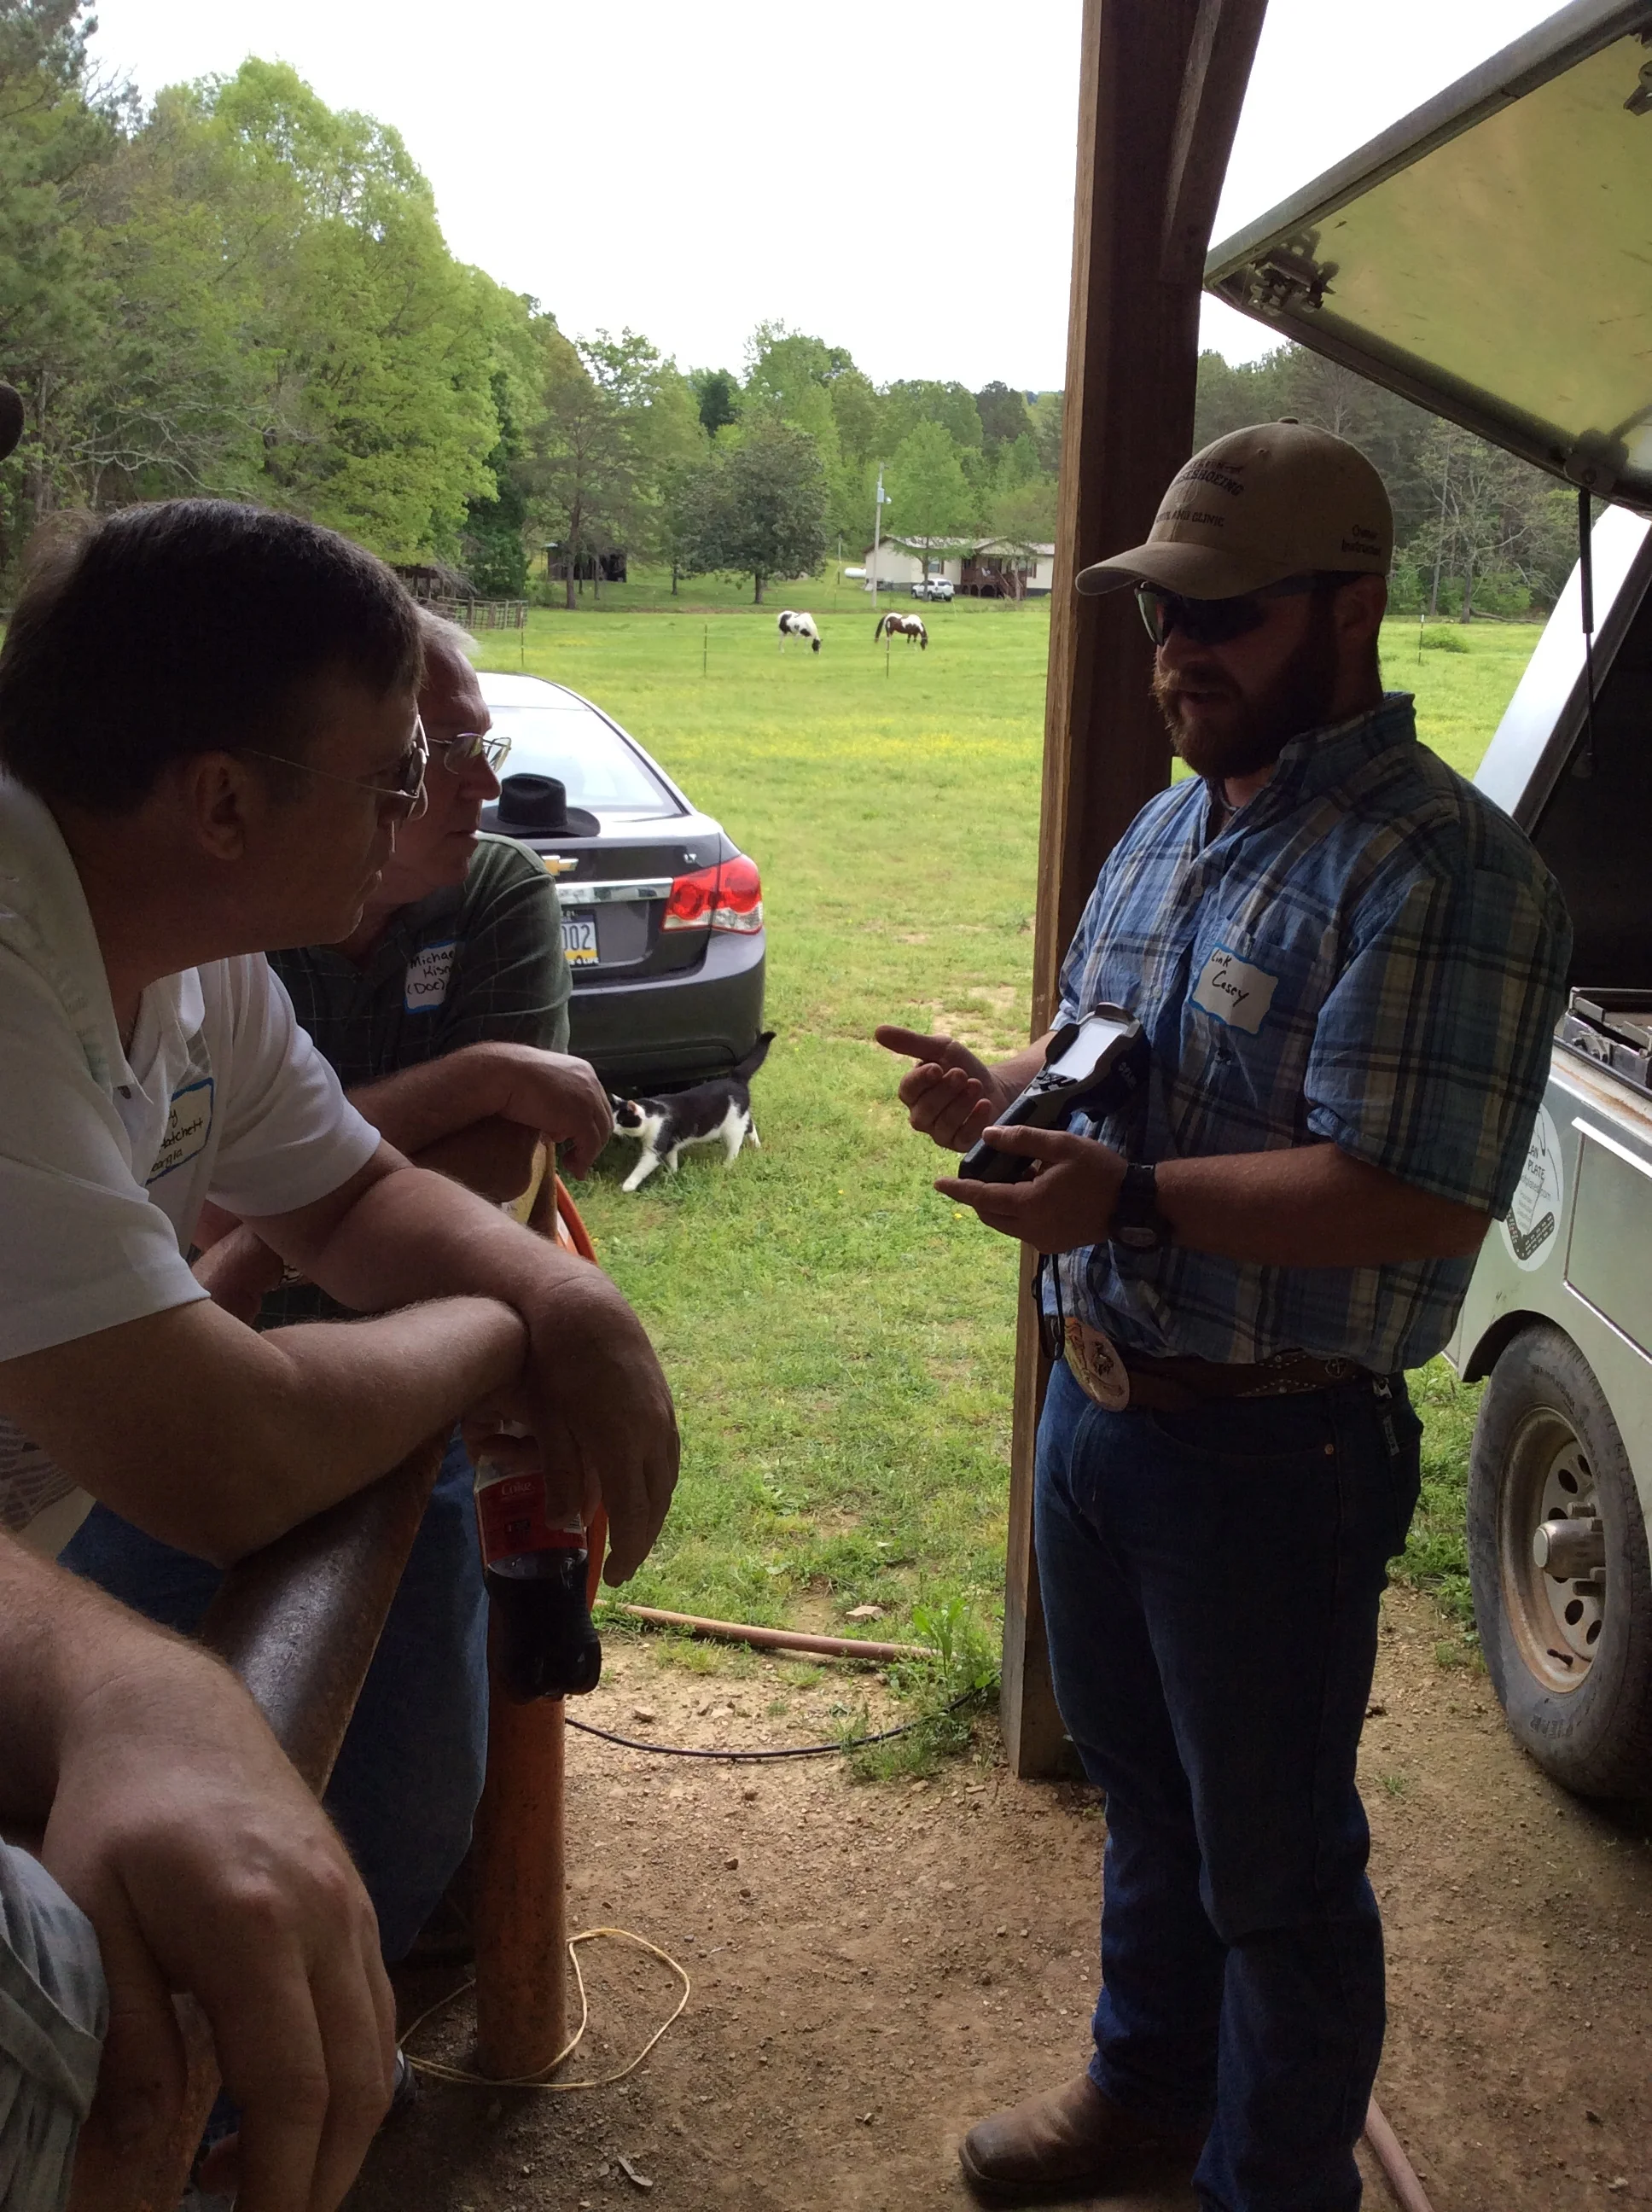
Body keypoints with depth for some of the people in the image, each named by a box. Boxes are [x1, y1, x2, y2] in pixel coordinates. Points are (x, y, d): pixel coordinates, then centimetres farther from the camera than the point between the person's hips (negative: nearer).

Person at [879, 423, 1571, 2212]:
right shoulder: (1170, 825, 10)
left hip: (1270, 1455, -8)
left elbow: (1413, 1199, -27)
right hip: (1096, 1400, 8)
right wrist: (1010, 1105, -2)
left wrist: (1132, 1194, -32)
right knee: (1143, 1794, 26)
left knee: (1273, 1864, 11)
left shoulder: (1435, 868, -19)